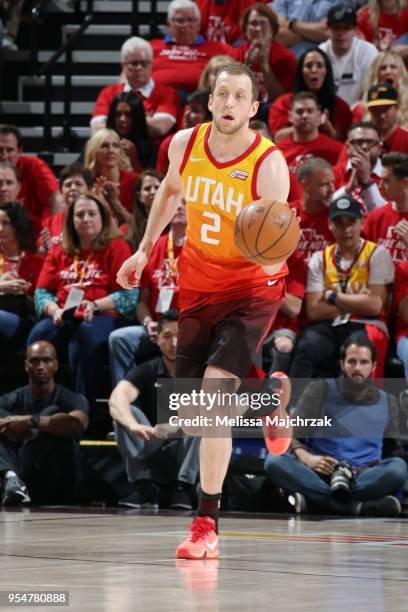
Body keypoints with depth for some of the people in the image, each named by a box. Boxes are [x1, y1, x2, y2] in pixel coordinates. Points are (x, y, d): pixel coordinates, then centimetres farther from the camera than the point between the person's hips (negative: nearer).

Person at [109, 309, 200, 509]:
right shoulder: (145, 372, -2)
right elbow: (117, 398, -23)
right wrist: (133, 426, -46)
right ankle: (143, 487, -25)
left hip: (188, 454, -1)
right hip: (152, 452, 1)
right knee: (124, 413, -21)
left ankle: (183, 487, -26)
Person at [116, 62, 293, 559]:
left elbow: (272, 260, -25)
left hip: (251, 289, -5)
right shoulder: (185, 144, -9)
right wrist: (145, 248, 18)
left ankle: (207, 525, -17)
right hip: (197, 285, 5)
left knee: (214, 389, -23)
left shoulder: (269, 164, -22)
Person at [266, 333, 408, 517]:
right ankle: (359, 508, -41)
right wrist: (306, 458, -20)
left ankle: (314, 498, -36)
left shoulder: (387, 403, 14)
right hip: (319, 474, -1)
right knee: (274, 461, -31)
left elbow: (392, 449, 16)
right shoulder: (320, 390, 7)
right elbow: (291, 436, 3)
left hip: (364, 478, 1)